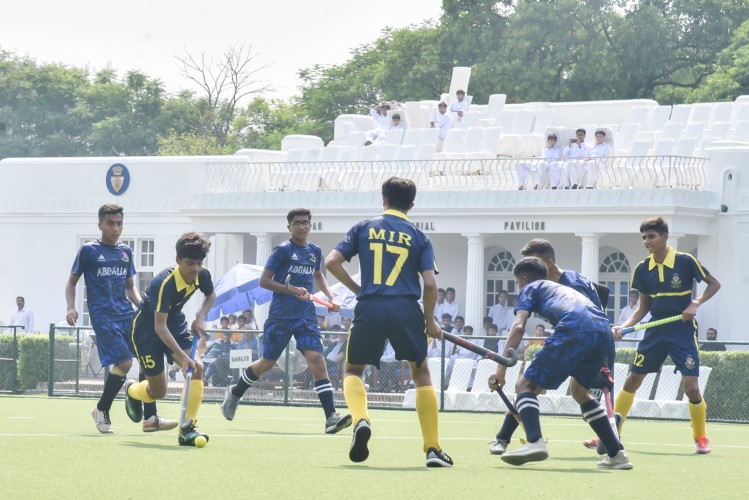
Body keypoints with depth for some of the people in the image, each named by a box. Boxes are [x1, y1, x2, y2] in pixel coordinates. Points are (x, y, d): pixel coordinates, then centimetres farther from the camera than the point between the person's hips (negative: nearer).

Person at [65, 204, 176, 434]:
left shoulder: (125, 251, 16)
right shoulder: (88, 250, 2)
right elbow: (72, 282, 7)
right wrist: (71, 308, -9)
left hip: (126, 314, 6)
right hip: (103, 317, -6)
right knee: (124, 362, -18)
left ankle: (150, 418, -1)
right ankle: (102, 410, 4)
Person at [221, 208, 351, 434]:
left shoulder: (315, 252, 10)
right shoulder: (283, 250, -6)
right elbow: (264, 280, -8)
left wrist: (330, 297, 16)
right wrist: (292, 290, -18)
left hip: (306, 316, 4)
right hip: (281, 316, -4)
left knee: (316, 359, -13)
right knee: (267, 363, 8)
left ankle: (331, 417, -20)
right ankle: (234, 393, 35)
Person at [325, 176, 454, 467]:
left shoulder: (364, 228, 10)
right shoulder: (419, 237, 8)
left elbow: (332, 262, 3)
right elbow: (430, 284, 0)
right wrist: (430, 320, 13)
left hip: (369, 309, 0)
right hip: (406, 310, 0)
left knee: (353, 370, 18)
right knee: (421, 373, 15)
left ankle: (360, 419, -15)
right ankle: (433, 449, 9)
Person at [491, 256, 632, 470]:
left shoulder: (530, 288, 23)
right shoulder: (562, 288, 42)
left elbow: (518, 327, 7)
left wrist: (501, 368, 4)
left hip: (573, 331, -6)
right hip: (604, 333, 6)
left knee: (526, 384, 3)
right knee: (579, 390, 29)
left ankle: (534, 442, -22)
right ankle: (616, 454, 24)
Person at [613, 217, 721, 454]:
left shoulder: (685, 261, -11)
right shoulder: (642, 269, 1)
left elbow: (714, 284, -1)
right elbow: (643, 308, 9)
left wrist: (695, 303, -16)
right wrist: (624, 326, -6)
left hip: (683, 330, -4)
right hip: (655, 331, 4)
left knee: (690, 385, -12)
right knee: (631, 381, 4)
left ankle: (701, 438, 9)